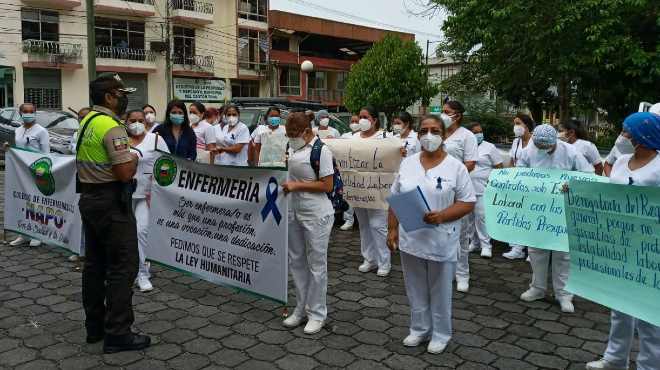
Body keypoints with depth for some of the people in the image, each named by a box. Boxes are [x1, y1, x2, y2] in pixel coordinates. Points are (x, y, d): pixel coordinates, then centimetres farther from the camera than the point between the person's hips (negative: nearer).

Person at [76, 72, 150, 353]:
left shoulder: (86, 121, 12)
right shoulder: (111, 127, -18)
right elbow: (125, 172, -23)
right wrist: (134, 158, -4)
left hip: (89, 198, 10)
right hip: (111, 202, -10)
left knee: (95, 263, 14)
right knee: (123, 266, -5)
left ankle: (95, 326, 23)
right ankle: (117, 334, -1)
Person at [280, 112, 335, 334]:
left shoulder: (321, 151, -15)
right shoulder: (293, 148, 7)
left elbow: (327, 185, -17)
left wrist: (297, 186, -18)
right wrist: (286, 184, 3)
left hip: (316, 215, -8)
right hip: (294, 211, 8)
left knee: (316, 264, 3)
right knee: (296, 261, 14)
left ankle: (317, 314, 16)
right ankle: (301, 309, 28)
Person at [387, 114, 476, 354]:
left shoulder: (455, 166, -7)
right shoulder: (407, 163, 5)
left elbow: (468, 203, -8)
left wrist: (442, 216, -22)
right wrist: (392, 230, 3)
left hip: (441, 242, -3)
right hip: (410, 239, 4)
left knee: (440, 291, 10)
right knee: (416, 289, 15)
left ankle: (440, 334, 26)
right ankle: (419, 329, 32)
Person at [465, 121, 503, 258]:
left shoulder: (489, 147, 2)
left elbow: (499, 167, 1)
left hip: (482, 189, -4)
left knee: (481, 216, -9)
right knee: (469, 216, 8)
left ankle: (485, 245, -1)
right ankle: (474, 242, 20)